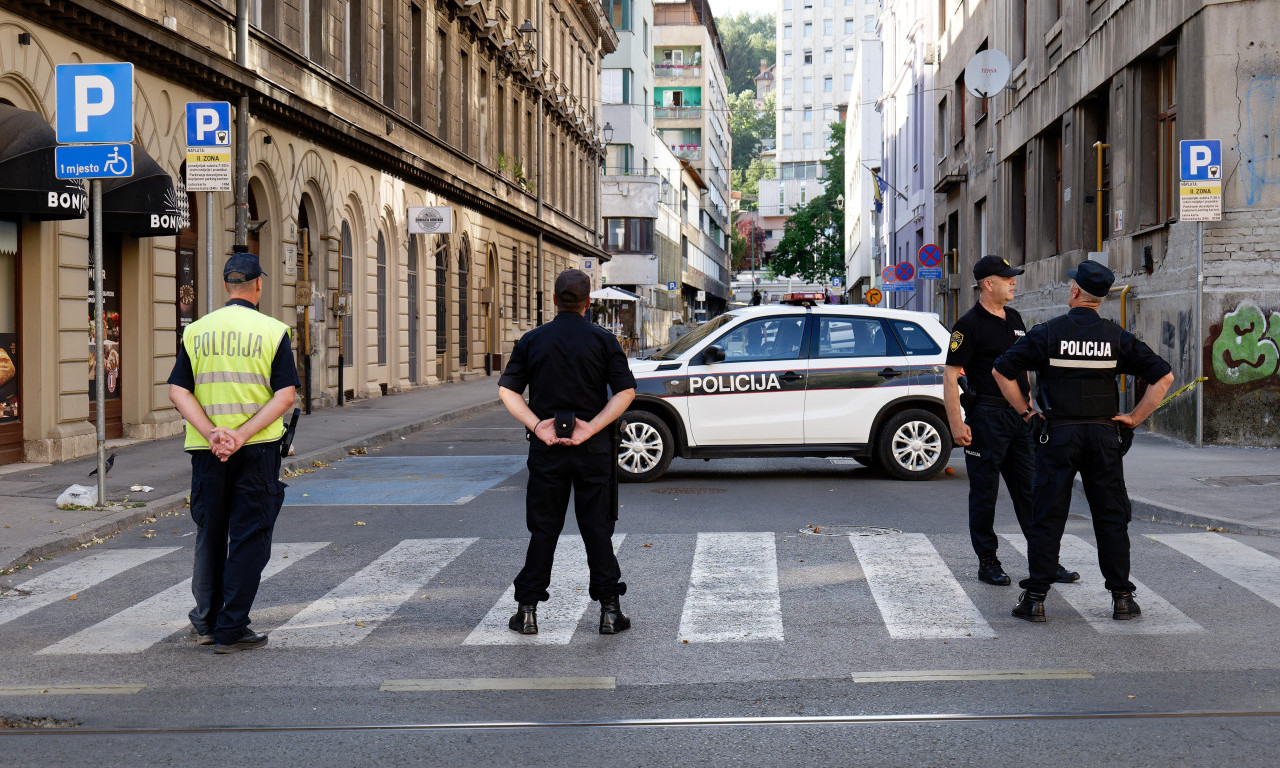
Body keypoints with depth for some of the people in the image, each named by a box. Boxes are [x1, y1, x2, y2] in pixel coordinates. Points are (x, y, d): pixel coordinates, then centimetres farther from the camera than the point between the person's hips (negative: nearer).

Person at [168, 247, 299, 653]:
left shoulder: (196, 331, 5)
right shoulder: (272, 331, -4)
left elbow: (178, 391, -3)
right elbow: (285, 395, -12)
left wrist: (213, 434, -12)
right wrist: (242, 435, -16)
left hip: (207, 450, 3)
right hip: (257, 451, -3)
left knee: (209, 535, 17)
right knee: (249, 538, 3)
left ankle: (206, 621, 27)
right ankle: (231, 630, 2)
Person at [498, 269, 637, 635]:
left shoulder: (532, 340, 3)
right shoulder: (604, 340, -1)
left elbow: (507, 389, -2)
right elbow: (625, 391, -8)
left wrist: (537, 426, -9)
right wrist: (591, 428, -12)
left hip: (546, 450, 1)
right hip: (594, 451, -1)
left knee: (542, 529, 8)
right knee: (598, 528, 6)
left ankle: (527, 609, 9)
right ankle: (609, 608, 7)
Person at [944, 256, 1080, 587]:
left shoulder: (1014, 319, 14)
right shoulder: (970, 324, -9)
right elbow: (950, 375, -12)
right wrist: (956, 423, -19)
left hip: (1020, 415, 7)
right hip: (986, 417, -7)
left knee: (1031, 491, 7)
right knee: (985, 492, 1)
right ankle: (987, 562, 10)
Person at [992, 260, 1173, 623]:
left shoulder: (1047, 333, -3)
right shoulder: (1118, 337, 2)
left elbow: (1001, 370, -5)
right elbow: (1163, 376, 0)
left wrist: (1025, 411, 3)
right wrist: (1136, 416, 4)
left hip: (1058, 434, -1)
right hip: (1104, 434, 2)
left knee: (1046, 517, 2)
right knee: (1111, 517, 8)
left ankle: (1034, 598, 1)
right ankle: (1122, 597, 9)